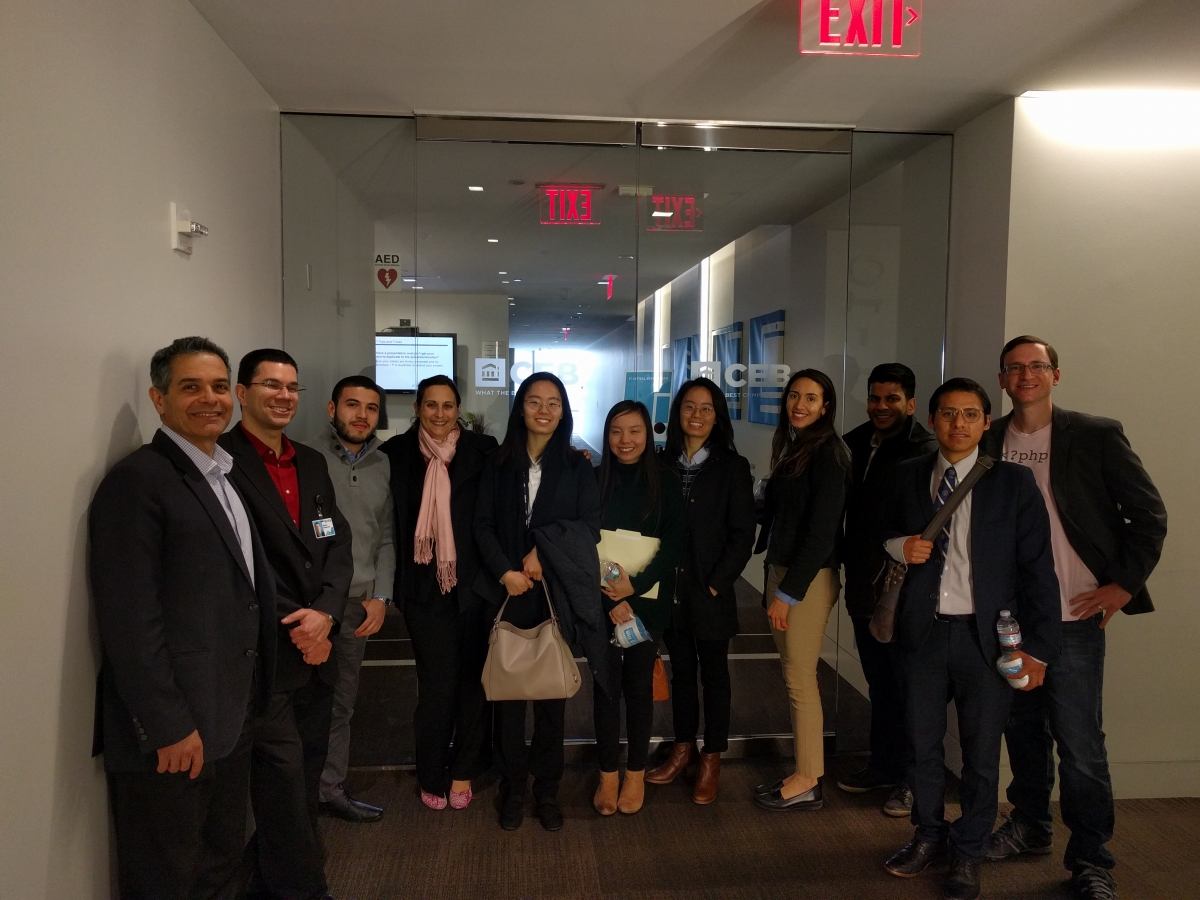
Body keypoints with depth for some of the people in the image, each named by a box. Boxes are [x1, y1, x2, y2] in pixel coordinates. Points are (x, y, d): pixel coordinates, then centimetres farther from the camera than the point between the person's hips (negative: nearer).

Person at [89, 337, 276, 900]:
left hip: (231, 722, 8)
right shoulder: (137, 480, -15)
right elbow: (129, 620, -19)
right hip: (171, 736, -8)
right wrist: (168, 727, -18)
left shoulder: (226, 478, 12)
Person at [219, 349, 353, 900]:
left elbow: (337, 544, 8)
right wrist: (294, 628, -12)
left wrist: (325, 611, -9)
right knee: (284, 776, 1)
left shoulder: (312, 463, 13)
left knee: (304, 774, 14)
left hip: (315, 647, 7)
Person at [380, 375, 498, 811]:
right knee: (437, 681, 3)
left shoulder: (482, 450, -1)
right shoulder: (397, 453, 2)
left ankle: (463, 771, 26)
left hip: (472, 583, 0)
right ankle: (432, 775, 22)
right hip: (424, 585, 0)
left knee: (472, 678, 8)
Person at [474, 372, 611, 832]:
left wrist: (544, 549, -12)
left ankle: (547, 789, 19)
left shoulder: (577, 469, 6)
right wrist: (505, 572, -11)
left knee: (552, 692, 4)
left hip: (556, 595, 0)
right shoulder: (498, 465, 7)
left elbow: (589, 527, -1)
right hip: (508, 593, 0)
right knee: (508, 691, 3)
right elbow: (483, 525, 2)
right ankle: (512, 788, 18)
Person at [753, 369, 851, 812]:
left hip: (809, 577, -8)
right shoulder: (789, 447, 12)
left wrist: (789, 592, -15)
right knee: (793, 675, 11)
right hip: (782, 571, 8)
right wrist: (774, 582, 9)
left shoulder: (828, 454, -12)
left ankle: (807, 783, 11)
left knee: (800, 680, -1)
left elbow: (821, 531, -16)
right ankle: (804, 772, 21)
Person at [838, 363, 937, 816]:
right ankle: (882, 765, 34)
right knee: (879, 683, 19)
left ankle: (910, 779, 21)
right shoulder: (855, 445, 8)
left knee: (906, 686, 6)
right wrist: (848, 563, 13)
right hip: (864, 587, 7)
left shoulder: (926, 452, -13)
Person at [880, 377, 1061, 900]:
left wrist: (1038, 645, -7)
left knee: (981, 753, 9)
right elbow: (884, 535, 18)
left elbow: (1037, 569, -4)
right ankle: (928, 834, 37)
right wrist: (901, 547, -6)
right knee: (923, 744, 15)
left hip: (986, 636, -2)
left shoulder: (1013, 483, -5)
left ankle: (968, 852, 30)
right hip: (923, 632, 3)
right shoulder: (908, 477, 4)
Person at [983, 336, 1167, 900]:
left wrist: (1124, 584, -6)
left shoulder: (1096, 435, -5)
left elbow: (1149, 513, -2)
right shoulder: (988, 441, 4)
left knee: (1079, 742, 0)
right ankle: (1029, 826, 34)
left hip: (1072, 617, -3)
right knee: (1023, 728, 16)